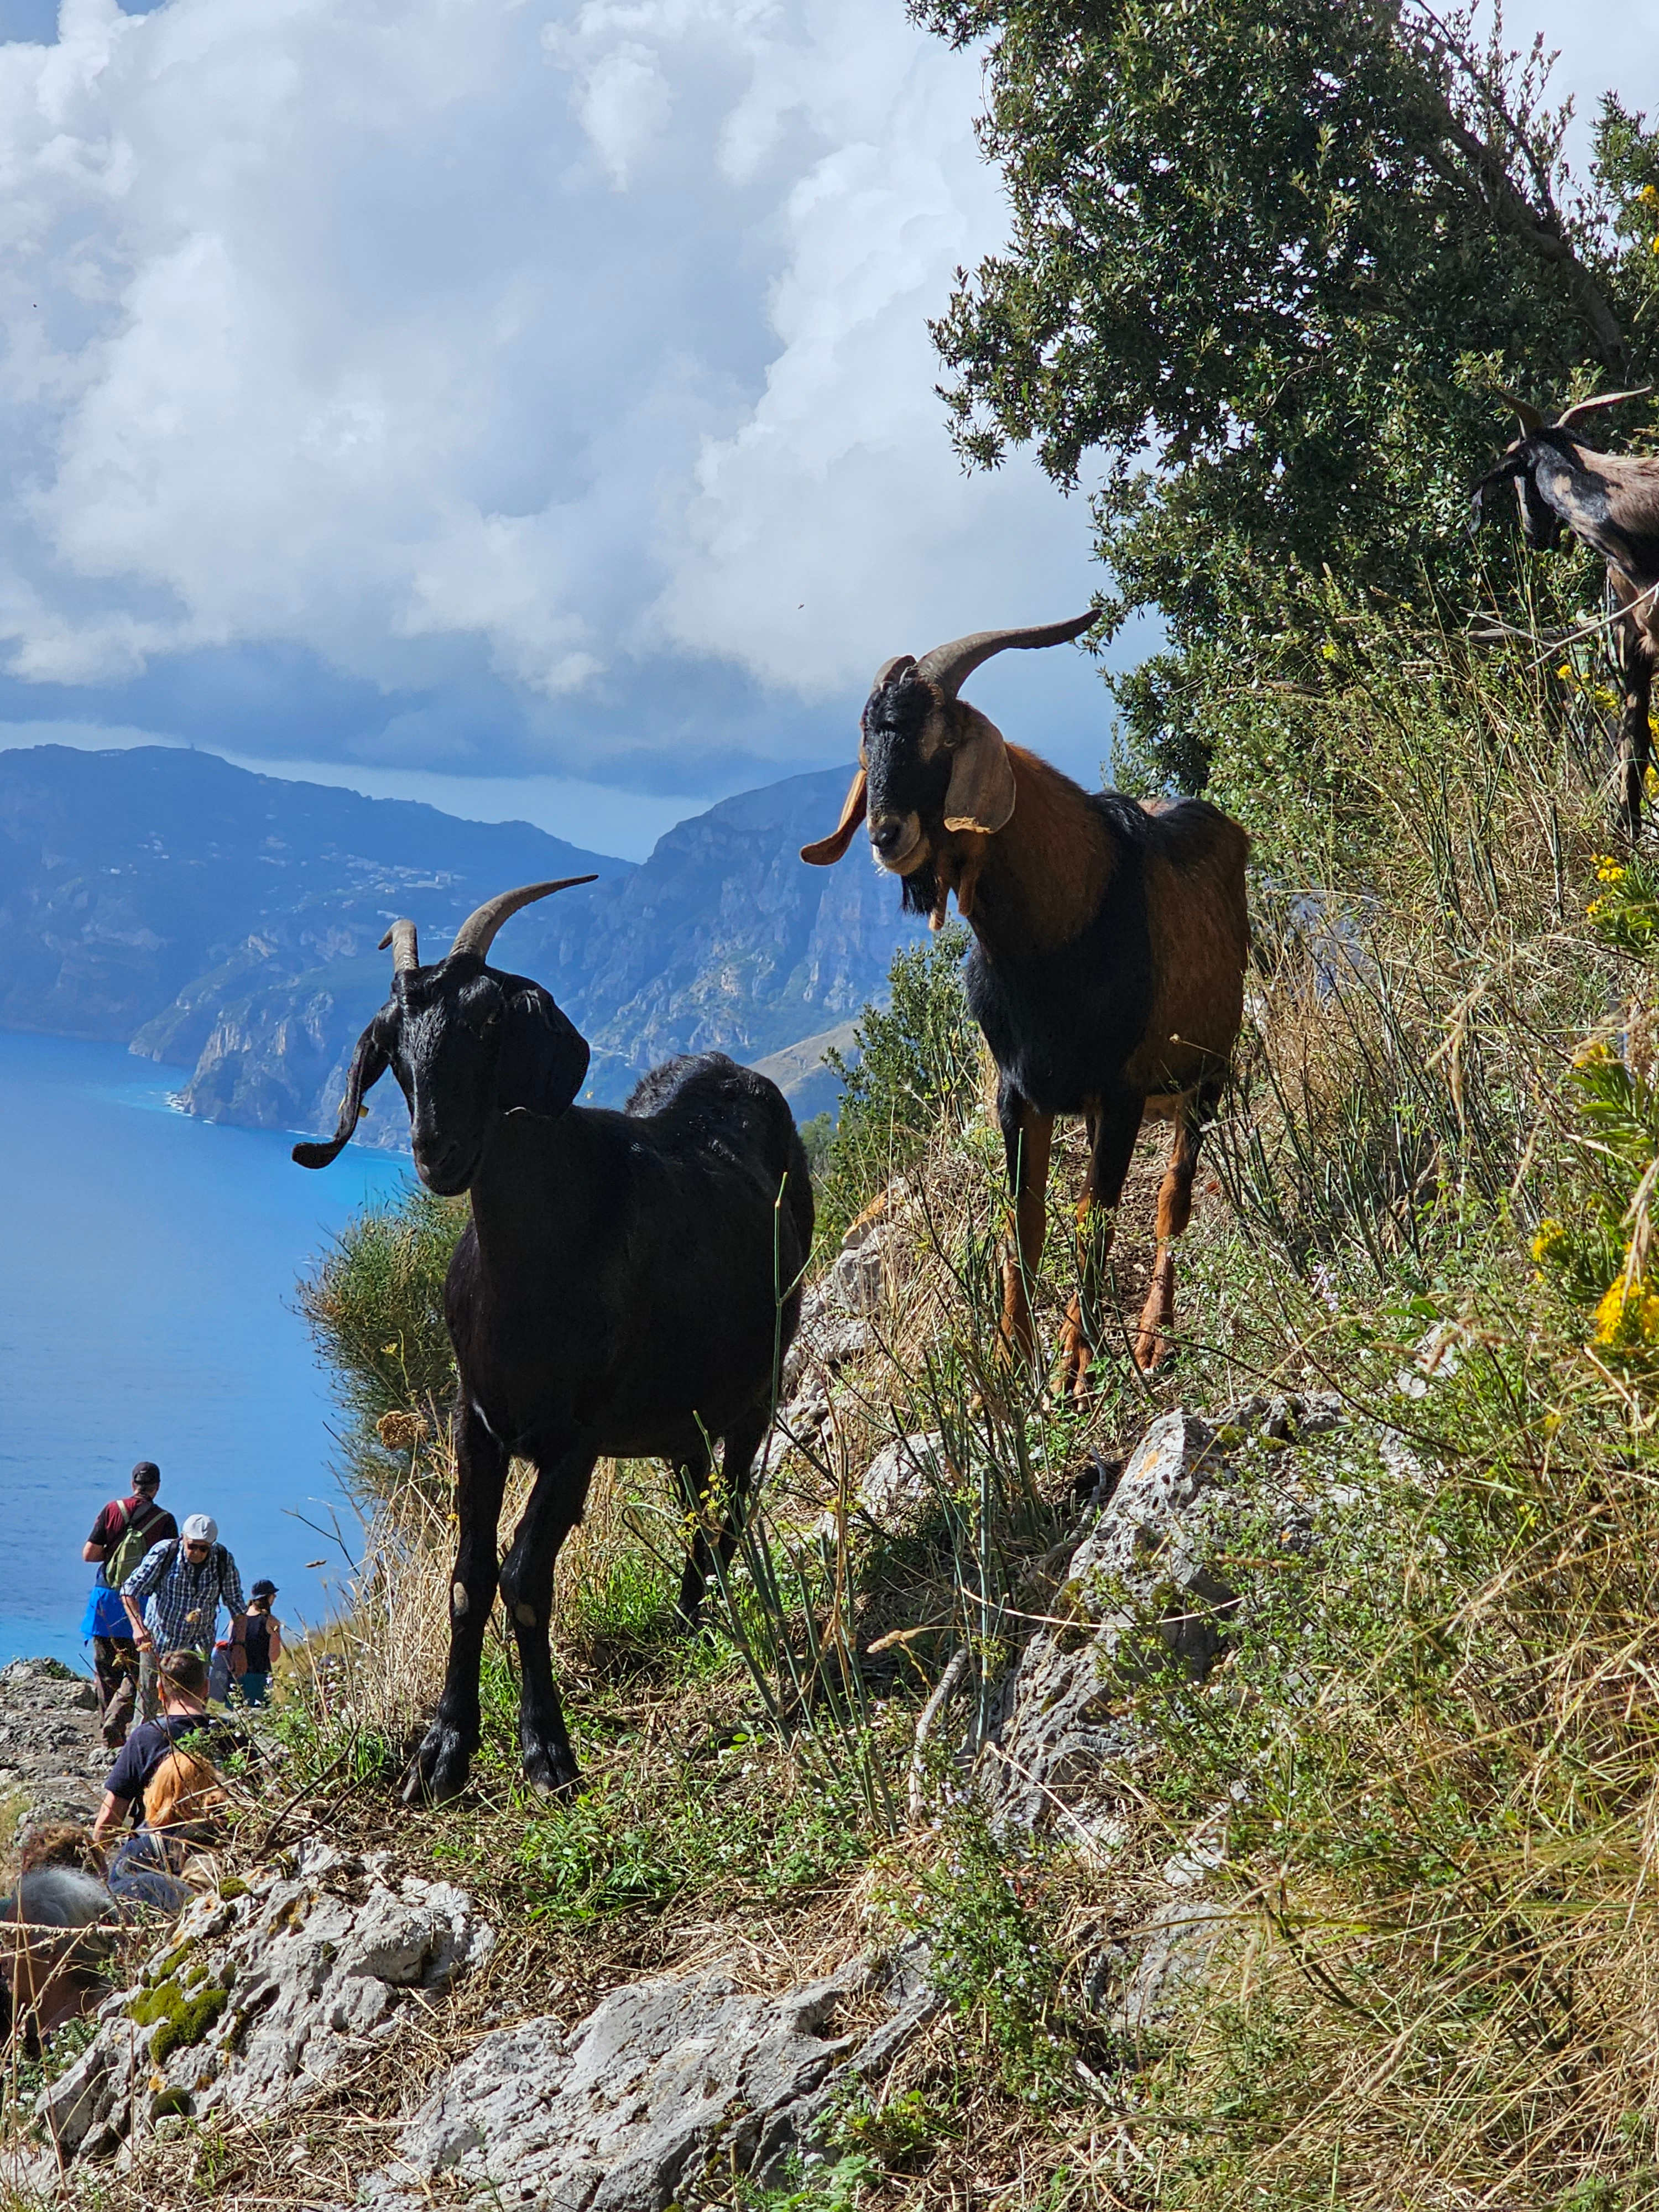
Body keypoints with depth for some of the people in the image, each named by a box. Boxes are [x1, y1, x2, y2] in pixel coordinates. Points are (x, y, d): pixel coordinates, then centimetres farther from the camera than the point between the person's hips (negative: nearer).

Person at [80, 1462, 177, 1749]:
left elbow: (89, 1554, -1)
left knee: (105, 1669, 12)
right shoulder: (165, 1520, -6)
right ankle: (116, 1719, -14)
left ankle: (110, 1730, 14)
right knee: (136, 1670, 5)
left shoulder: (112, 1510, -1)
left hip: (106, 1598, 2)